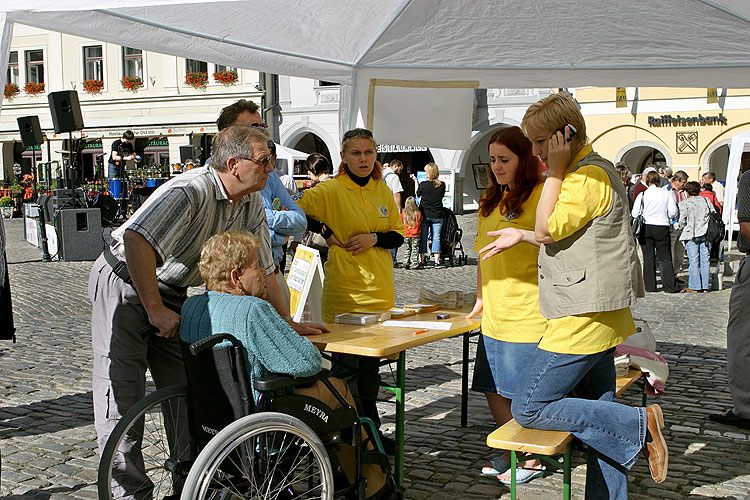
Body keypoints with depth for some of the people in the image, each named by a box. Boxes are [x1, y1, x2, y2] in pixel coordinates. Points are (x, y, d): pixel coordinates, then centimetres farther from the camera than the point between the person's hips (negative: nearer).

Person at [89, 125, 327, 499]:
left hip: (170, 292, 8)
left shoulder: (252, 205, -2)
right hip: (123, 282, -7)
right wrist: (155, 310, -35)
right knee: (121, 390, -8)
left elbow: (262, 268, 8)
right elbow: (137, 239, -39)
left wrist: (286, 322, 7)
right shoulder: (190, 191, -29)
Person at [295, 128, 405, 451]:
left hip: (379, 291, 6)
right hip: (344, 292, -6)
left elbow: (398, 235, 11)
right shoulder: (331, 190, -7)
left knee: (371, 363, 14)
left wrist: (374, 238, -8)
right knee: (346, 364, -2)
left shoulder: (383, 191, 9)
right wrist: (328, 234, -12)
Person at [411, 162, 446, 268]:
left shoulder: (423, 184, -11)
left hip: (425, 215, -1)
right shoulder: (442, 185, -5)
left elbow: (418, 194, 6)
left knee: (423, 237, 7)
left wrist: (415, 181, 16)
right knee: (436, 238, 5)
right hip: (437, 215, 1)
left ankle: (421, 261, 7)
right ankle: (437, 261, 0)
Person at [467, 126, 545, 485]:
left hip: (527, 313, -8)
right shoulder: (492, 200, 18)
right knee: (493, 389, 12)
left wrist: (523, 234, -29)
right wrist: (481, 297, 21)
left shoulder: (541, 193, -7)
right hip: (495, 314, 8)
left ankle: (532, 459, 17)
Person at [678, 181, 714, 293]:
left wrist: (683, 227, 10)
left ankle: (694, 286, 0)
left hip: (691, 234, -3)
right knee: (705, 260, 7)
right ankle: (705, 286, 10)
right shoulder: (706, 201, 6)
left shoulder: (684, 203, -5)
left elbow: (682, 220, -10)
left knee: (693, 261, -1)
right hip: (705, 233, 4)